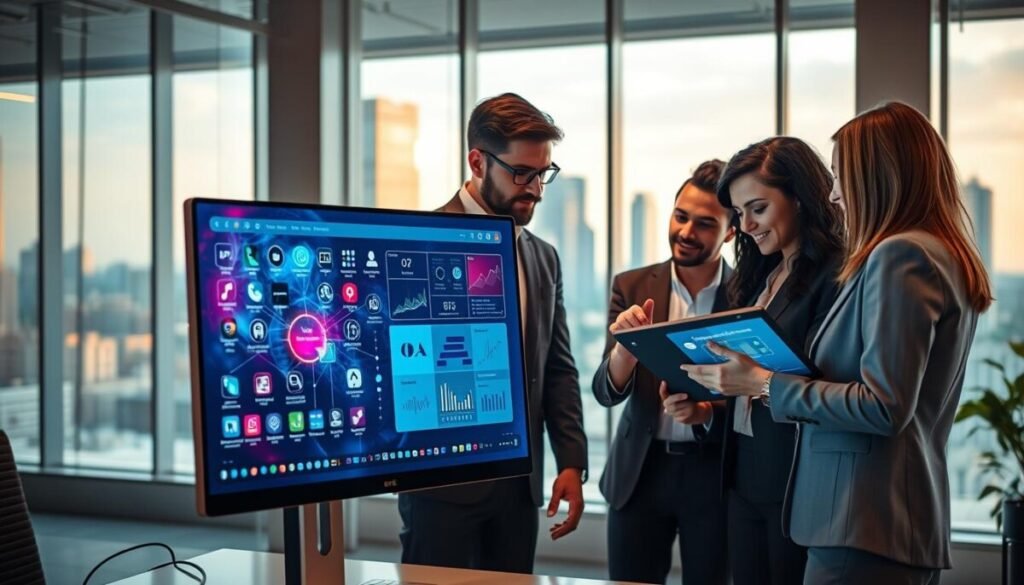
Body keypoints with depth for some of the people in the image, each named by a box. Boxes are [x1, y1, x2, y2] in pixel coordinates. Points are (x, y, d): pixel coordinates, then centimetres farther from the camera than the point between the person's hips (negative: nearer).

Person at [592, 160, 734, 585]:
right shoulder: (632, 287, 1)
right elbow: (607, 393, -4)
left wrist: (709, 410, -22)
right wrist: (626, 344, -24)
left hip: (715, 473, -2)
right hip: (639, 471, 2)